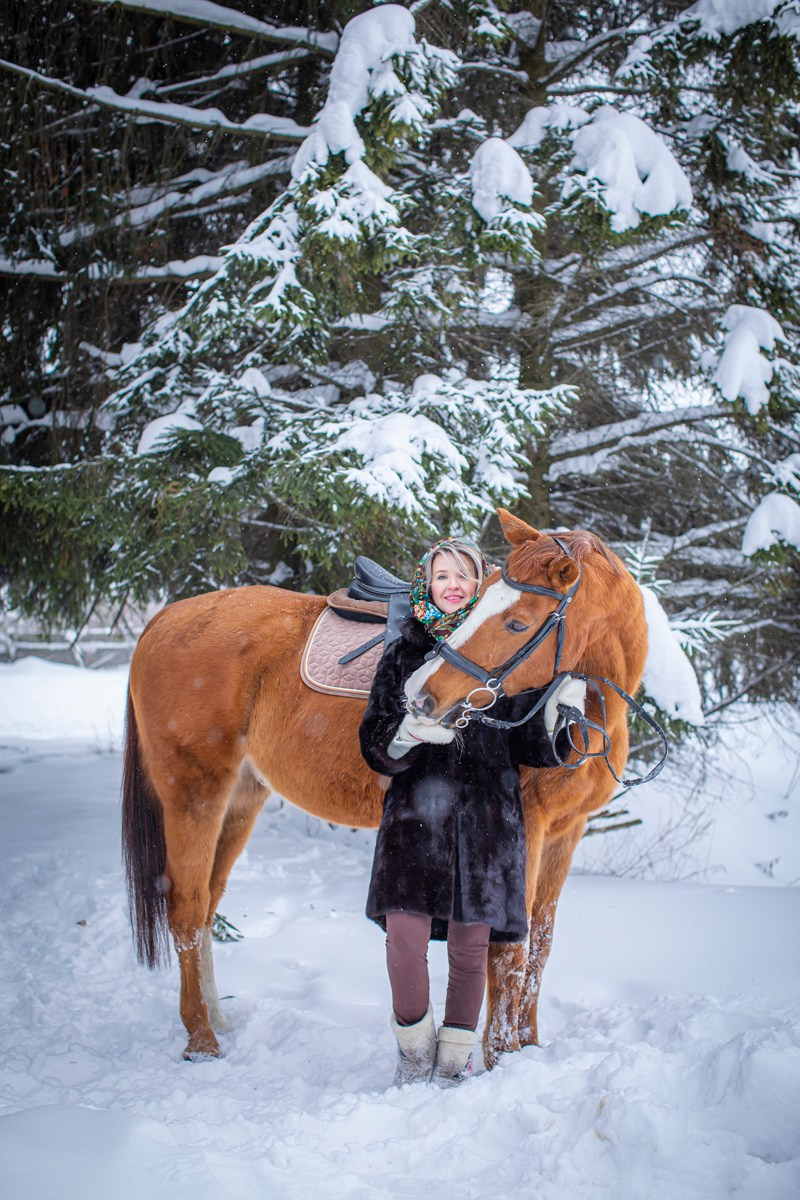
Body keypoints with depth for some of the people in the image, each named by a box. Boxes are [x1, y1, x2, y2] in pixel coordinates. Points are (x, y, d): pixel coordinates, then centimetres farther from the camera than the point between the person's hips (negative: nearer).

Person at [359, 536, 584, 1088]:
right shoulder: (404, 653, 9)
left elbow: (529, 743, 6)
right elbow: (375, 741, 3)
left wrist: (557, 711, -12)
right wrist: (407, 734, -18)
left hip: (487, 811, 0)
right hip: (416, 807, 0)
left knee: (470, 944, 2)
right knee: (404, 938, -9)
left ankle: (455, 1059, 20)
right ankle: (415, 1049, 14)